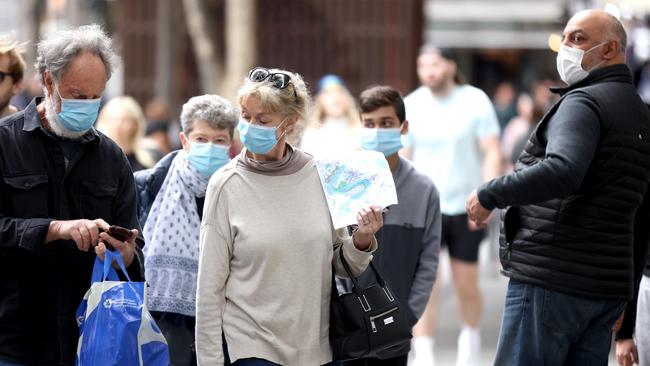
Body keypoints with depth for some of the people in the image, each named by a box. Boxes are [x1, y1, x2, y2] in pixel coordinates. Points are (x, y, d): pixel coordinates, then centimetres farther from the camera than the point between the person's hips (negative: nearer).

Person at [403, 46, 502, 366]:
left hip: (466, 206, 0)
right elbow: (402, 159, 5)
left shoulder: (475, 101, -2)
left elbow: (492, 153, -3)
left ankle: (470, 338, 34)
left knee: (466, 285, 8)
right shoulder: (411, 106, 2)